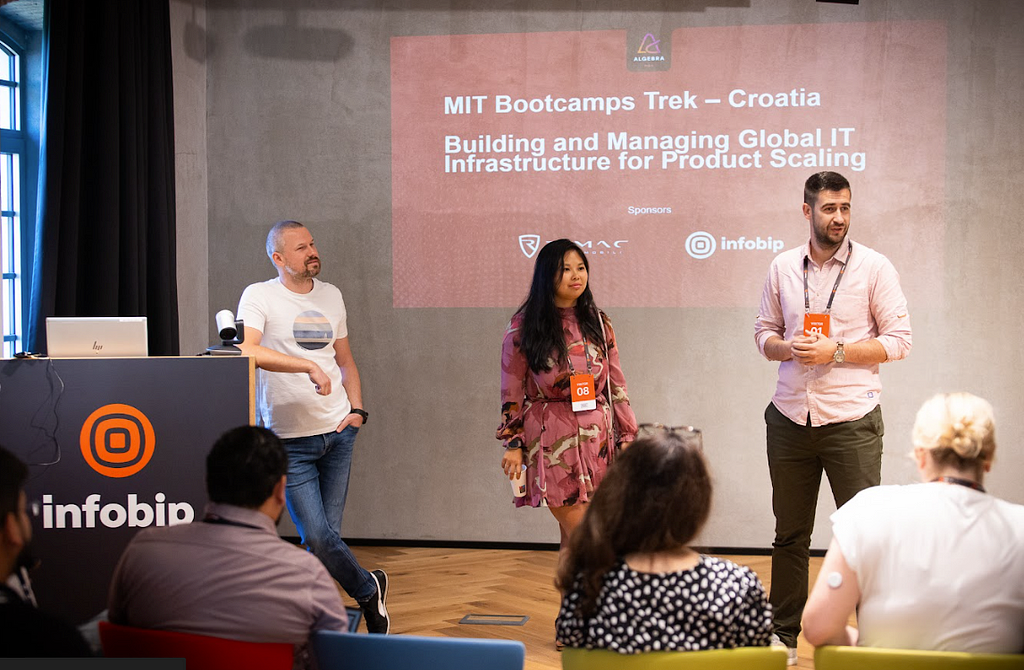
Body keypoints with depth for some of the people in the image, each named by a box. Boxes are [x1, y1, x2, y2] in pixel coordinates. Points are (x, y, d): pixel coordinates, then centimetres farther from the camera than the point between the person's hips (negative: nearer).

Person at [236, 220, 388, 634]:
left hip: (338, 432, 4)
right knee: (318, 537, -9)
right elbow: (246, 351, -22)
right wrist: (309, 366, -27)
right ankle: (369, 590, 16)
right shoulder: (259, 296, -5)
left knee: (324, 534, 4)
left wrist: (357, 409, 5)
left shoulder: (330, 296, 13)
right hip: (289, 440, -4)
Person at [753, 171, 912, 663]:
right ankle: (784, 634, 25)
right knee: (790, 533, 12)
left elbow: (898, 341, -4)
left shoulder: (874, 267, -3)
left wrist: (835, 352, -15)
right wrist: (786, 348, -9)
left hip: (851, 420, -3)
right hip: (790, 419, 3)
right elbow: (764, 332, 14)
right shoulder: (783, 267, 8)